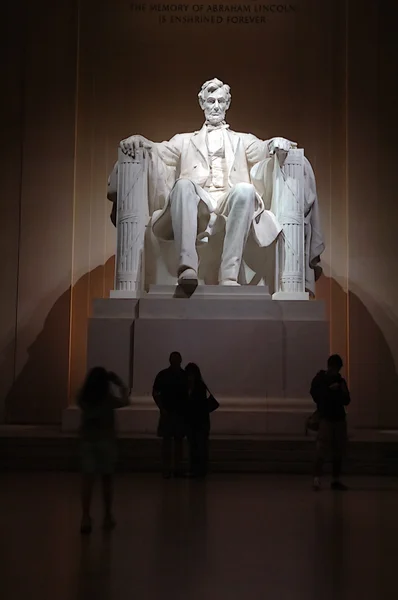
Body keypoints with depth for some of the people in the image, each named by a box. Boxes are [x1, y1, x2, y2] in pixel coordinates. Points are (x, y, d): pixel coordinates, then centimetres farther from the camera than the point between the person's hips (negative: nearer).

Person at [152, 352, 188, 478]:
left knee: (179, 440, 6)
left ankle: (178, 468, 11)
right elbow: (155, 393, 1)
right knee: (166, 440, -2)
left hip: (181, 412, 2)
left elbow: (189, 393, 10)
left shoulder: (184, 375, 4)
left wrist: (187, 408, -2)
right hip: (167, 412, -2)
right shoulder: (162, 375, -2)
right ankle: (166, 469, 1)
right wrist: (162, 408, -9)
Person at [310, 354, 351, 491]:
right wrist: (329, 389, -15)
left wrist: (344, 392, -5)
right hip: (326, 418, -5)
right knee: (322, 450, -12)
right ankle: (317, 479, -14)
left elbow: (346, 401, 14)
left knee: (339, 451, 3)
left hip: (340, 418, 5)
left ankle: (336, 480, 9)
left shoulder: (341, 381, 13)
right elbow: (316, 396, -9)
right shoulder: (319, 380, 1)